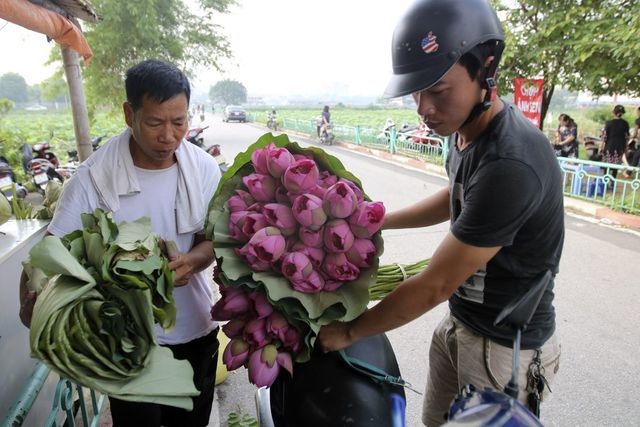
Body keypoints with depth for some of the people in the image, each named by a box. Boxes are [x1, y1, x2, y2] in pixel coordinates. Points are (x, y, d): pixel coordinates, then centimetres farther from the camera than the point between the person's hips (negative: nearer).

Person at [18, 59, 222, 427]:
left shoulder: (204, 169, -9)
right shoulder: (93, 179, -17)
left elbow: (214, 239, -3)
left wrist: (191, 261, -24)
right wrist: (32, 304, -27)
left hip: (196, 330, 3)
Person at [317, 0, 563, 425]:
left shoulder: (510, 165, -33)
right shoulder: (468, 128, -4)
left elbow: (434, 285, -26)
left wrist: (349, 332, -13)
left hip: (505, 348, -8)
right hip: (459, 323, 8)